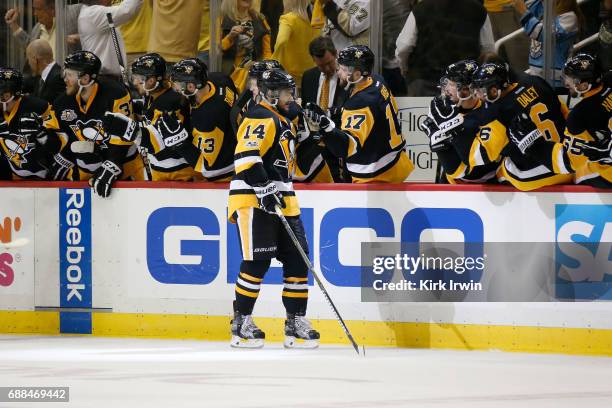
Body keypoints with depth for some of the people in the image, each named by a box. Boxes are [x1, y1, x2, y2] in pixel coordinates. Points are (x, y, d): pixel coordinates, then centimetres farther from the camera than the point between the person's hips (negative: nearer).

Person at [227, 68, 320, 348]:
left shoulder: (283, 122, 22)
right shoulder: (261, 119, -11)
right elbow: (246, 157, -24)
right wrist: (265, 191, -27)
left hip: (281, 201, 10)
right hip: (253, 201, -10)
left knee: (297, 259, 5)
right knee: (257, 261, -10)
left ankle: (296, 323, 10)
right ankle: (241, 323, -3)